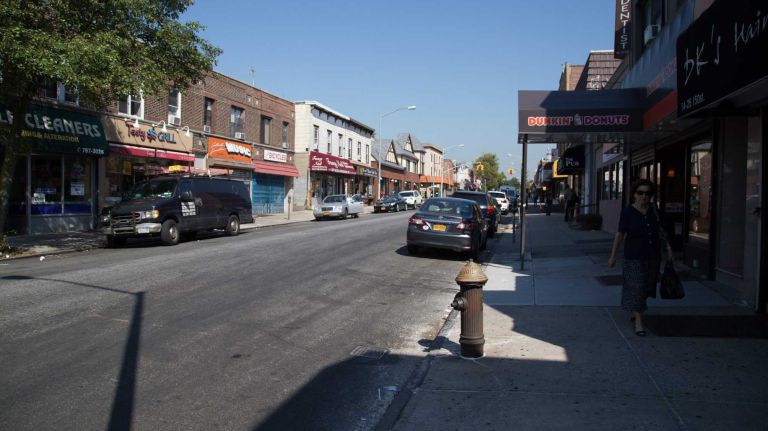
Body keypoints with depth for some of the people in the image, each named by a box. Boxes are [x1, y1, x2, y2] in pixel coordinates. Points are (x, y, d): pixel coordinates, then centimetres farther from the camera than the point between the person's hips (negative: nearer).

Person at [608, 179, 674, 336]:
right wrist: (613, 255, -5)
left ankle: (634, 311, 38)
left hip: (652, 255, 5)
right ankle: (638, 321, -2)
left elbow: (660, 229, 12)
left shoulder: (653, 208, 0)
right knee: (636, 286, -7)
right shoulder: (627, 212, -11)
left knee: (647, 286, 15)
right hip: (634, 256, -5)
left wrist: (668, 246, 7)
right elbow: (620, 234, -7)